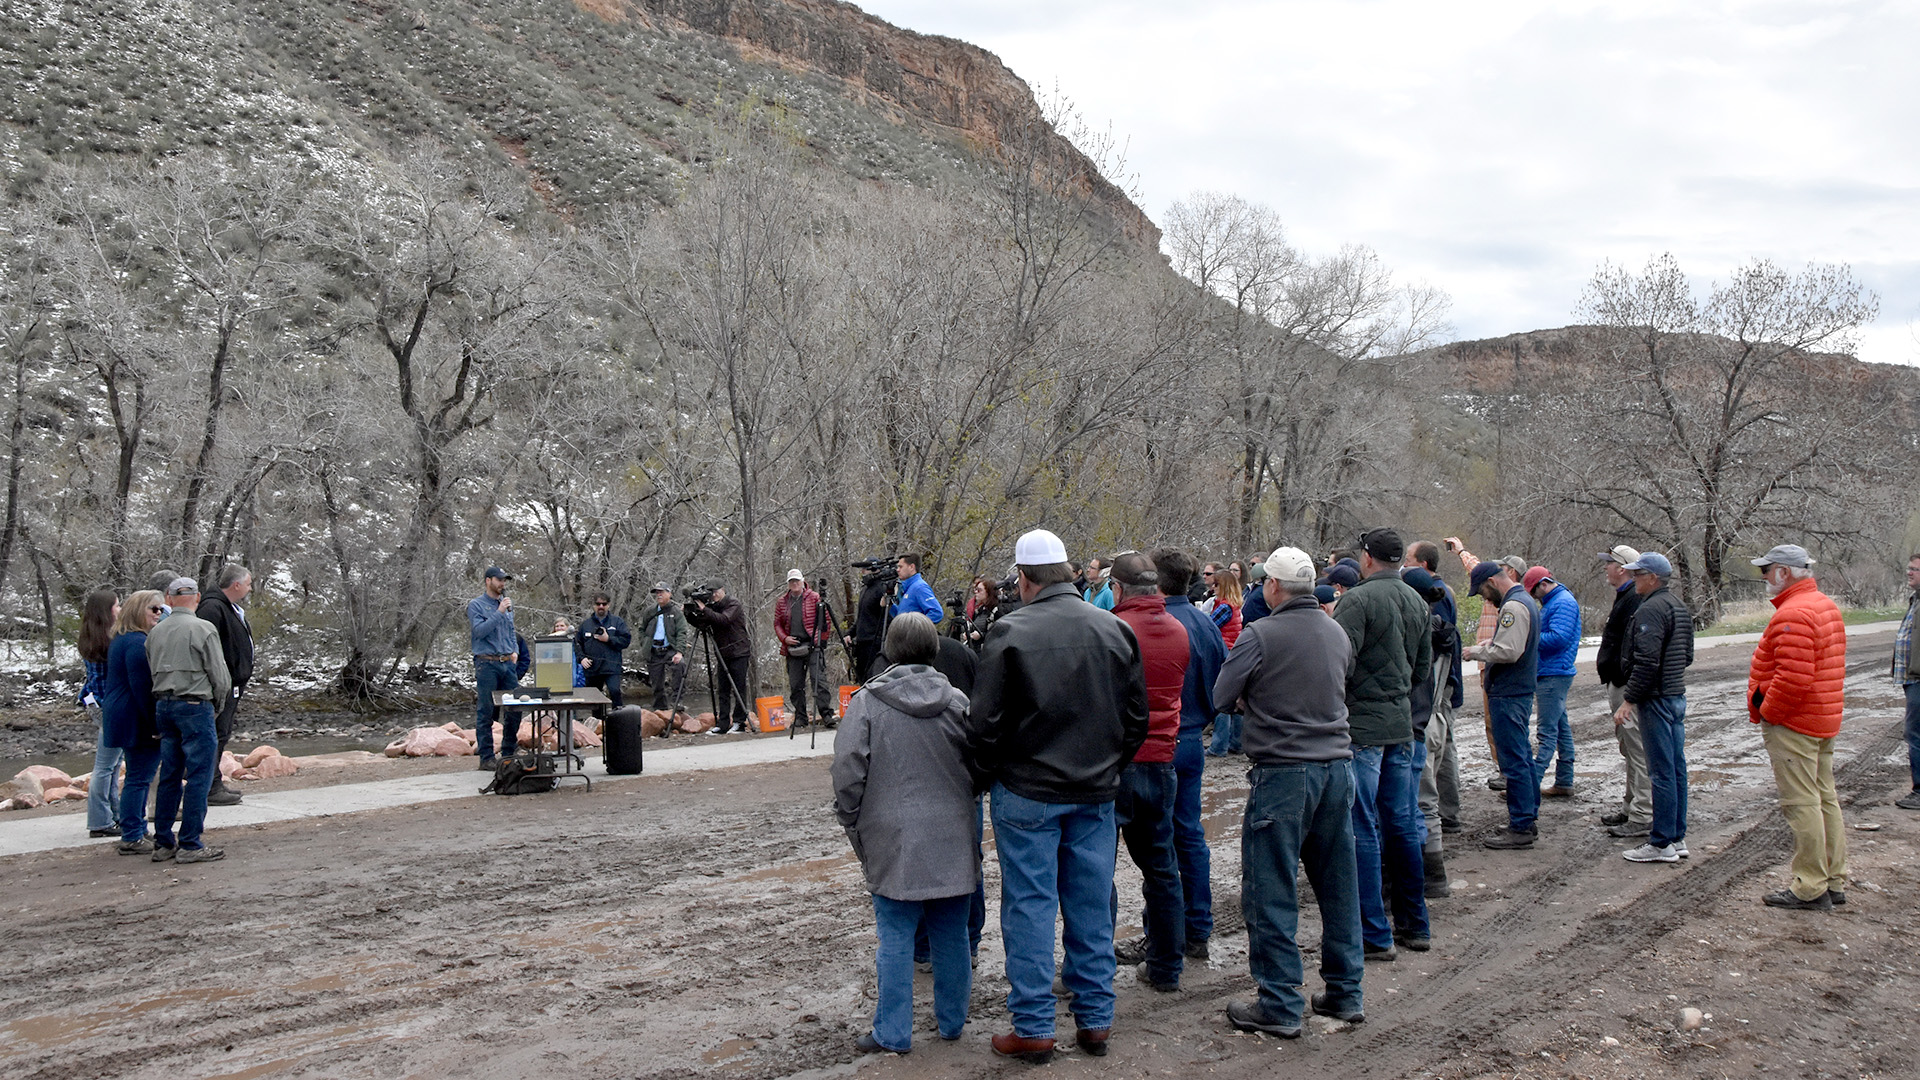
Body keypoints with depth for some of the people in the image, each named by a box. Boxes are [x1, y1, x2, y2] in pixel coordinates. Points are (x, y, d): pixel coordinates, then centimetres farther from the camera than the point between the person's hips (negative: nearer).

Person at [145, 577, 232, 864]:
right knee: (198, 776, -3)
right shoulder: (203, 629, -10)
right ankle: (190, 845, -4)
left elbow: (152, 672, 13)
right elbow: (219, 675, -7)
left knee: (169, 776, 13)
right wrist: (218, 698, 11)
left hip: (163, 705, 7)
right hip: (195, 705, -7)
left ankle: (163, 843, 16)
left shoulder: (155, 632, 8)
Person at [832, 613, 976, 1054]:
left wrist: (852, 824, 7)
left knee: (895, 938, 4)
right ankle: (951, 1021, 24)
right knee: (951, 935, 13)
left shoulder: (866, 702, -7)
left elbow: (848, 771, -6)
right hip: (951, 841, 3)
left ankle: (893, 1033, 10)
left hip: (893, 841, -2)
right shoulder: (956, 701, -1)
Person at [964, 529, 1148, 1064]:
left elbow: (984, 724, -11)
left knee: (1029, 906, 3)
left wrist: (994, 773, 7)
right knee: (1092, 907, 12)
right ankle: (1095, 1019, 21)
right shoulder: (1114, 629, 2)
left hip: (1028, 793, -4)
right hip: (1097, 793, 5)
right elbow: (1137, 716, 8)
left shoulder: (1011, 633, -13)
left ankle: (1034, 1028, 9)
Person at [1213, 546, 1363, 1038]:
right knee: (1338, 883, 15)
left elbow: (1222, 697, -6)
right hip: (1337, 763, 7)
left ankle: (1280, 1005, 5)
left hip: (1282, 772, -7)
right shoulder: (1338, 633, 8)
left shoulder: (1260, 635, -12)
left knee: (1272, 890, 1)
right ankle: (1345, 992, 25)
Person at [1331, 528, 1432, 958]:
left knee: (1363, 830, -3)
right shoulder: (1418, 603, 11)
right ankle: (1413, 925, 22)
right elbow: (1424, 668, 18)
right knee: (1403, 825, 14)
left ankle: (1374, 935, 0)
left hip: (1361, 724, -7)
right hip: (1402, 724, 8)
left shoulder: (1357, 600, -14)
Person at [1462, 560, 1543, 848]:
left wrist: (1475, 652, -13)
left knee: (1513, 761, -6)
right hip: (1520, 691, 11)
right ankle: (1529, 819, 24)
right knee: (1521, 757, 16)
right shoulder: (1526, 601, 16)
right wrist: (1488, 645, 9)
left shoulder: (1513, 606, -18)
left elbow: (1508, 651, -25)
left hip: (1507, 695, -11)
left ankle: (1521, 828, -3)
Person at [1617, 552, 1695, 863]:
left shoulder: (1651, 609, -17)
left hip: (1657, 698, -10)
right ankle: (1677, 837, 19)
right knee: (1677, 768, 12)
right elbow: (1686, 655, 21)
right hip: (1677, 695, 10)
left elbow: (1646, 662, -23)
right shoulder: (1678, 606, 15)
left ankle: (1662, 844, -3)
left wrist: (1630, 700, -19)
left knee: (1662, 772, -6)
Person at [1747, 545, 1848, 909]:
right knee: (1825, 799, 15)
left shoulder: (1793, 615, -21)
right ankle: (1834, 881, 22)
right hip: (1825, 721, 11)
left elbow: (1793, 677, -28)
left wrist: (1766, 712, -14)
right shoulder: (1826, 606, 14)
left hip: (1792, 726, -11)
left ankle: (1810, 889, -1)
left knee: (1801, 804, -6)